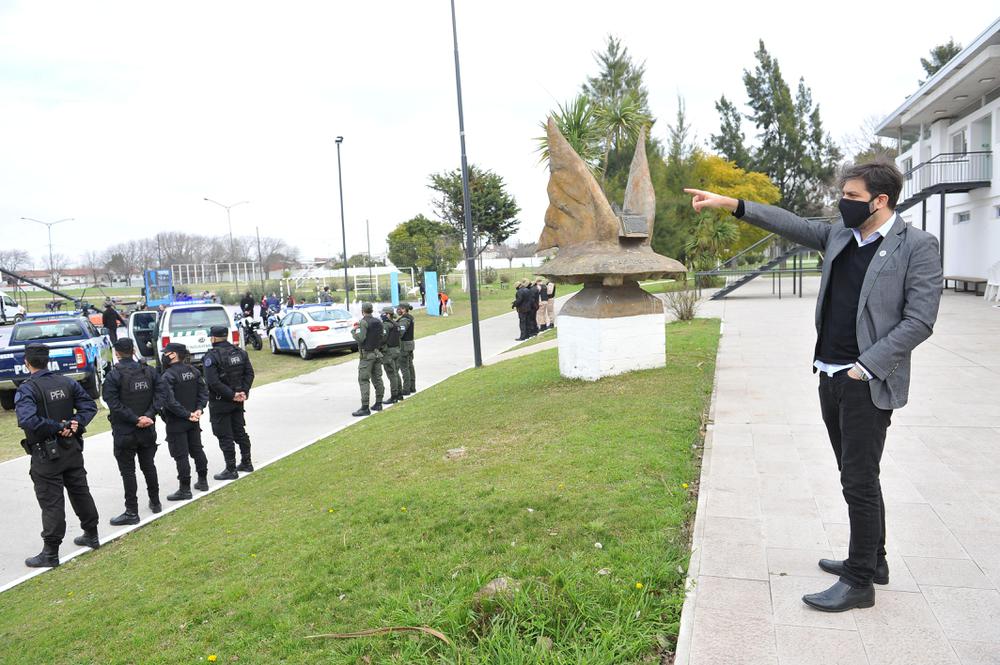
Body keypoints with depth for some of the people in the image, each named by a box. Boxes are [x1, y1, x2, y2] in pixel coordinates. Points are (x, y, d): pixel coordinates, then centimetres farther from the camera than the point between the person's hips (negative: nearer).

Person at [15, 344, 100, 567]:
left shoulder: (26, 390, -15)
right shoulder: (67, 383, 3)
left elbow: (27, 420, -28)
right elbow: (89, 405, 3)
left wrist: (57, 427, -20)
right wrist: (76, 422, -9)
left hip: (46, 454, -6)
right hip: (72, 448, 6)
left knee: (51, 503, 1)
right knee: (81, 492, 17)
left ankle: (50, 553, 9)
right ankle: (91, 535, 30)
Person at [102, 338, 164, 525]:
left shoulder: (113, 375, -12)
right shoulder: (149, 371, 2)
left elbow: (114, 404, -19)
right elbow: (159, 395, -6)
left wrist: (136, 419, -17)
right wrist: (148, 416, -12)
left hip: (124, 432, -5)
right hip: (147, 431, 5)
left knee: (128, 471, 2)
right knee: (149, 466, 18)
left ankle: (132, 512, 5)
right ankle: (155, 503, 29)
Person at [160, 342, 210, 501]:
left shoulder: (168, 376, -18)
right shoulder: (193, 371, 4)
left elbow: (169, 401, -24)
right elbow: (204, 391, 5)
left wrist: (187, 415, -16)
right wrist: (199, 409, -2)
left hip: (176, 423, -7)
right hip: (193, 422, 7)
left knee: (181, 456, 0)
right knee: (197, 449, 17)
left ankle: (185, 489, 6)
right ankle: (203, 481, 28)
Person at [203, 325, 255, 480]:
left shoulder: (211, 356, -15)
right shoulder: (240, 352, 5)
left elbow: (213, 382, -23)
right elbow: (249, 373, 2)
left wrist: (232, 395, -19)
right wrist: (243, 392, -3)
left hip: (220, 403, -7)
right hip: (238, 402, 7)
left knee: (225, 437, 1)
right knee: (240, 432, 18)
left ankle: (231, 470, 7)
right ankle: (246, 463, 26)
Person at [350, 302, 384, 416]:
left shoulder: (363, 322, -13)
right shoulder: (378, 322, 8)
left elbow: (360, 338, -20)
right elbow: (381, 337, 11)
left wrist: (354, 331, -2)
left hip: (367, 354, -7)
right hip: (377, 353, 7)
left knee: (363, 380, -7)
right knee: (377, 379, 13)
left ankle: (365, 408, -11)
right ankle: (378, 404, 19)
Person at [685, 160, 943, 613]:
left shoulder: (917, 246, -9)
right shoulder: (839, 235, 9)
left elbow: (919, 320, -13)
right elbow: (791, 224, 8)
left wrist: (866, 366, -17)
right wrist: (731, 205, -1)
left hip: (869, 383, -7)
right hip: (830, 376, 7)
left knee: (860, 481, -1)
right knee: (855, 476, 17)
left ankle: (859, 583, 12)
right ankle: (871, 559, 34)